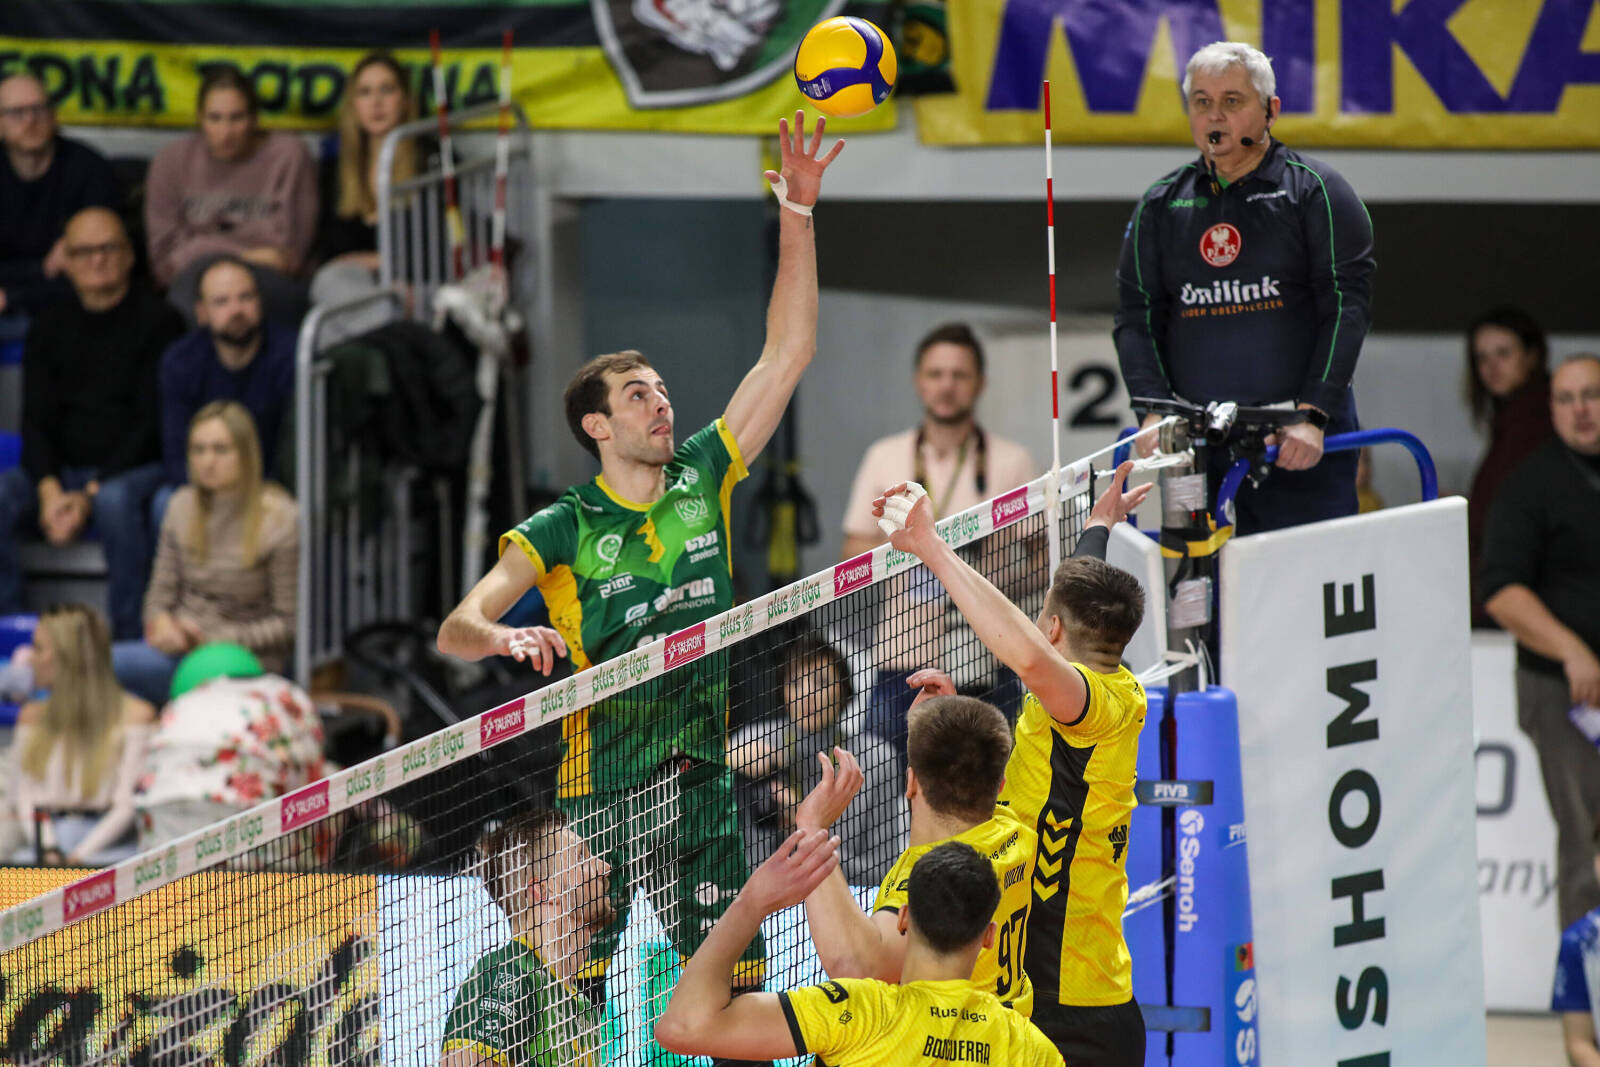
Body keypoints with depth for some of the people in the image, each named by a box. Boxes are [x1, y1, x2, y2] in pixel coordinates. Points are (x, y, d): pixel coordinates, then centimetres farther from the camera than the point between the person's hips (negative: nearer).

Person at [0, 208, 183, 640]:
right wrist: (49, 490, -14)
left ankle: (128, 634, -32)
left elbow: (153, 423, -8)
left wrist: (91, 494, -17)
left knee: (116, 500, -38)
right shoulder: (50, 326, 13)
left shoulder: (158, 322, -2)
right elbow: (36, 421, 7)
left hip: (135, 469, -4)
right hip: (63, 469, 4)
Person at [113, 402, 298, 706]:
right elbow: (161, 592, 15)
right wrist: (162, 624, -9)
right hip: (181, 644, 6)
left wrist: (213, 639, -14)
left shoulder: (279, 519, -8)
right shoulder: (183, 506, 10)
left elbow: (287, 623, -6)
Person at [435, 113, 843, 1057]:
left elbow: (788, 351, 4)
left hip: (703, 775, 3)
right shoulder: (561, 531, -3)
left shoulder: (704, 479, 7)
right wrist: (507, 636, -29)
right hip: (600, 788, -3)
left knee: (734, 982, 0)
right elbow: (456, 628, -6)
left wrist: (798, 217, -4)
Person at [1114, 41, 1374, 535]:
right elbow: (1137, 315, 10)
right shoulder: (1160, 205, 13)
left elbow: (1344, 308, -4)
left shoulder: (1316, 192, 2)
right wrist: (1153, 413, -6)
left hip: (1301, 443, -3)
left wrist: (1313, 416, -14)